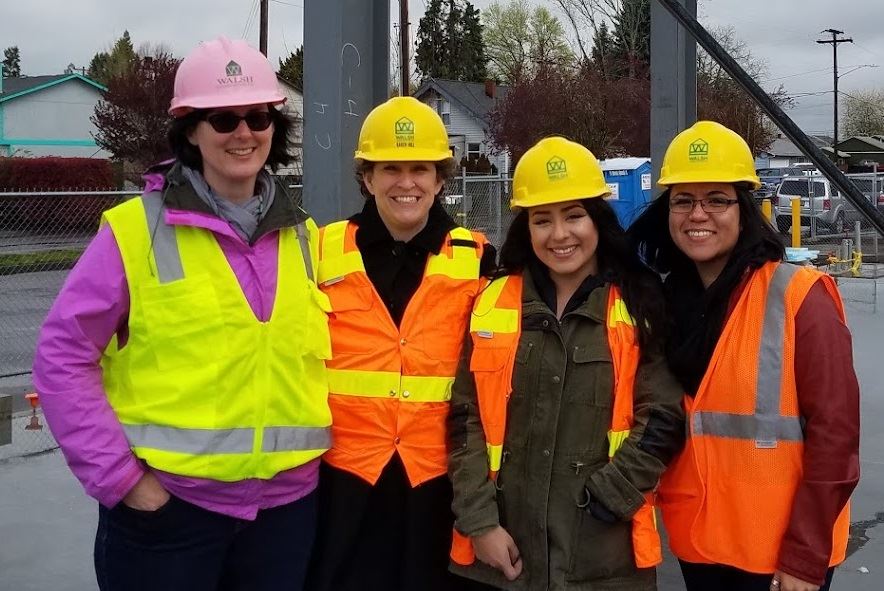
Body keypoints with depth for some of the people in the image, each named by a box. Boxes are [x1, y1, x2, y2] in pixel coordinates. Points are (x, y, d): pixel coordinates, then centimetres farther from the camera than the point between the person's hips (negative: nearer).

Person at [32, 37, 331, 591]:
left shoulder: (304, 237, 7)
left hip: (287, 504, 4)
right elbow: (62, 357, -7)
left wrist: (318, 449, 7)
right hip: (169, 504, -4)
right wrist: (118, 476, -10)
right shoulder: (136, 229, -7)